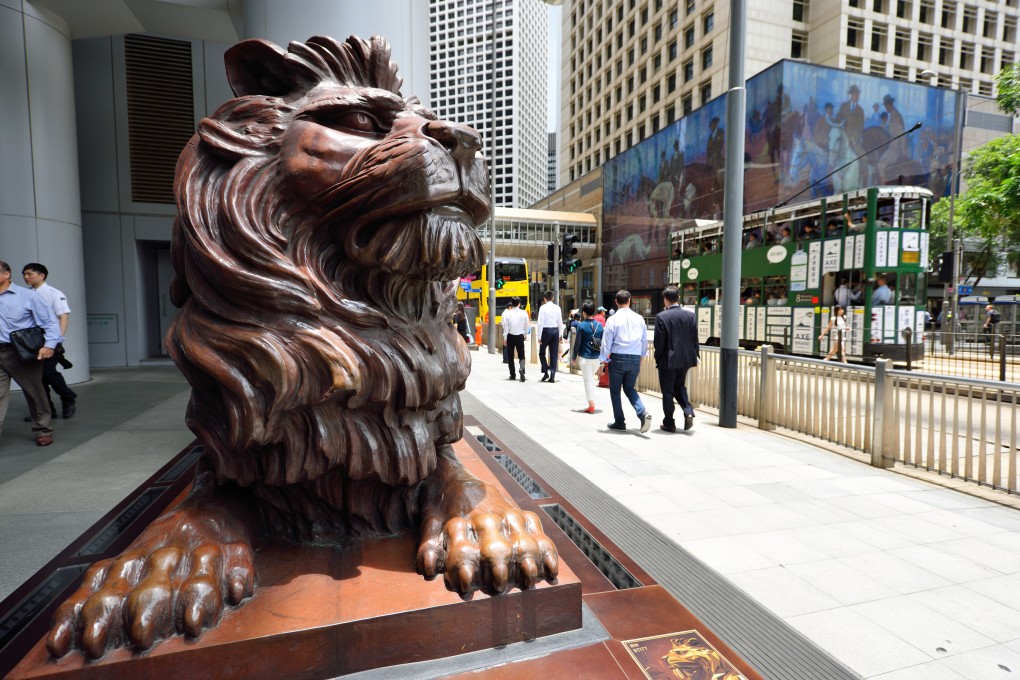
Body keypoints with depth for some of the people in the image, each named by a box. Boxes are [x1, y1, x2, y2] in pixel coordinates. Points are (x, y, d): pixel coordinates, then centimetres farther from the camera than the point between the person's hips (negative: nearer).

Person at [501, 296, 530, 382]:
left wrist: (505, 338, -1)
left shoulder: (507, 313, -8)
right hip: (520, 336, 1)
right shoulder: (524, 313, -4)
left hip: (510, 336, 0)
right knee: (521, 356, 8)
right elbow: (527, 326, 2)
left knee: (510, 356, 12)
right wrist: (525, 334, 20)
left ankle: (512, 375, 15)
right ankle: (522, 368, -21)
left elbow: (505, 327, -8)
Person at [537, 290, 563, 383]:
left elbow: (540, 323, -10)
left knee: (542, 353, 14)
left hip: (546, 331, -3)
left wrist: (539, 336, -6)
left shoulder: (543, 308, -8)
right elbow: (560, 323, 6)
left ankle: (546, 372, 2)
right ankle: (552, 376, 6)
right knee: (554, 355, 7)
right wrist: (559, 335, 15)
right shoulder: (557, 308, 3)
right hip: (555, 331, 3)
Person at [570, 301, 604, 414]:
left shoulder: (581, 325, -10)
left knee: (588, 380, 2)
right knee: (591, 378, 21)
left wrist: (574, 356, 1)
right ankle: (592, 402, 23)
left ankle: (591, 405, 2)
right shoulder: (600, 325, 2)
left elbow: (577, 342, -8)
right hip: (597, 358, 4)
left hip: (585, 357, -4)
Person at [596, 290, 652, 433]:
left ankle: (619, 422, 17)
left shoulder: (613, 319, -8)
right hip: (635, 359, 4)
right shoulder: (639, 319, 3)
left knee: (615, 391, 11)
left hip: (618, 358, -4)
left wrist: (602, 362, -2)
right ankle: (643, 412, -4)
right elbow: (645, 340, 9)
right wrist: (641, 355, 25)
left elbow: (606, 342, -7)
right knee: (629, 389, 18)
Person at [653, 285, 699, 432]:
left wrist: (658, 358, 1)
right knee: (680, 386, 23)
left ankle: (669, 424, 13)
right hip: (686, 358, 5)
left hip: (668, 360, -4)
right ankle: (688, 412, 3)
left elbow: (659, 341, -12)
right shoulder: (690, 314, 0)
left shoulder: (661, 316, -13)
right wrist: (696, 354, 14)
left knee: (667, 391, 7)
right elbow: (695, 338, 2)